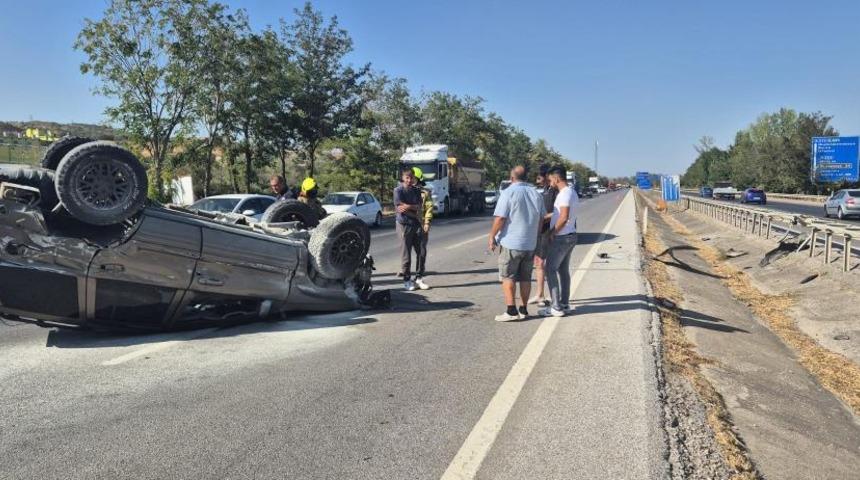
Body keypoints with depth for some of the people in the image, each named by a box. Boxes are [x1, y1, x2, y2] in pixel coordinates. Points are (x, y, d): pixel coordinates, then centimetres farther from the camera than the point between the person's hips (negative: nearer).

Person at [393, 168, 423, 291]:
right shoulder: (398, 190, -4)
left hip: (416, 225, 5)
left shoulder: (416, 190, 11)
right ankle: (407, 280, 6)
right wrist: (415, 214, -7)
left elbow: (419, 207, 2)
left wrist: (408, 206, -13)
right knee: (406, 253, -2)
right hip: (404, 224, -5)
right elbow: (400, 209, -13)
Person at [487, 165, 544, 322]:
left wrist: (492, 237, -7)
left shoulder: (508, 192, -11)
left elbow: (500, 218, -16)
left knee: (507, 276, 0)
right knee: (525, 277, 12)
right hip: (530, 244, 6)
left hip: (511, 243, -6)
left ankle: (511, 311, -5)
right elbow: (541, 220, 12)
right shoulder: (536, 194, 8)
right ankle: (524, 310, 17)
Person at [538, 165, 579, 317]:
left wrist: (552, 233, -17)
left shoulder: (565, 194, -19)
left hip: (561, 237, -10)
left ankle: (556, 307, -3)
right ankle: (565, 304, 20)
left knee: (550, 269, -4)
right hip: (570, 236, 10)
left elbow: (564, 217, -27)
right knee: (563, 270, 14)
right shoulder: (572, 193, 13)